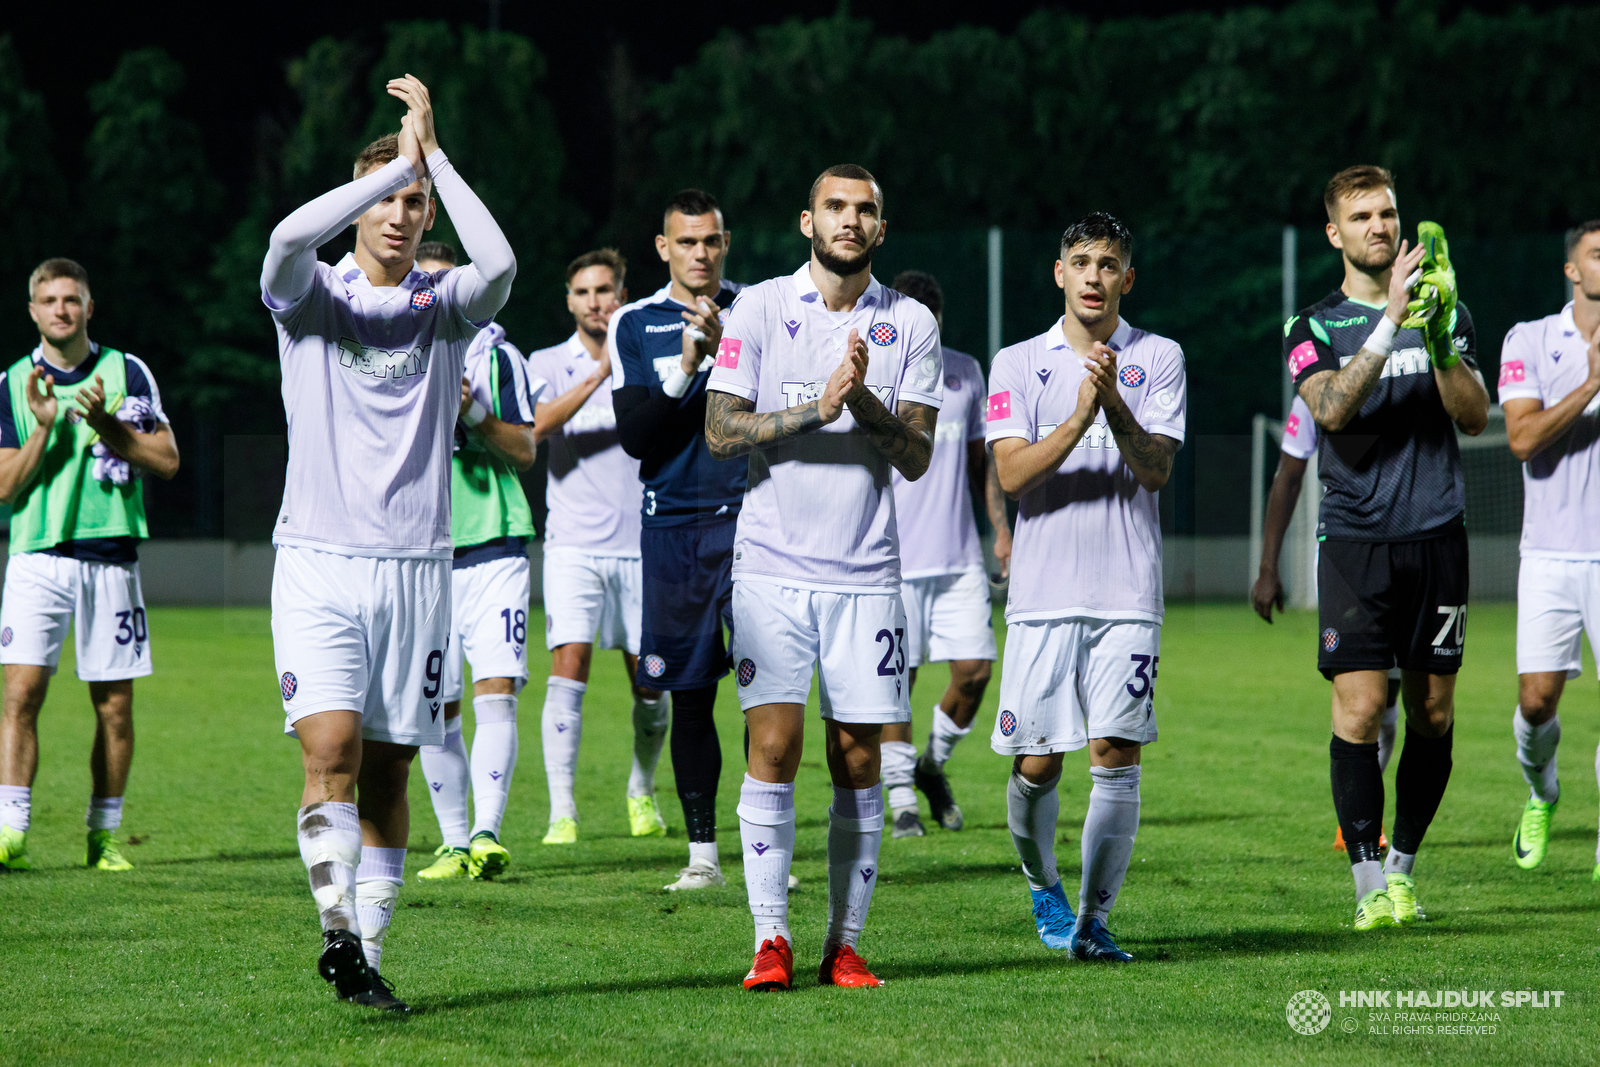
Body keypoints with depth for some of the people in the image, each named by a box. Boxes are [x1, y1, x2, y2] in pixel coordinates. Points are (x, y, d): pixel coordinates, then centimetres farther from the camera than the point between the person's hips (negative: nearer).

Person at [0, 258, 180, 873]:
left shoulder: (127, 372, 6)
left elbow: (166, 460, 2)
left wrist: (105, 424, -11)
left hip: (111, 558, 1)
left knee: (115, 704, 3)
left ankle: (104, 835, 13)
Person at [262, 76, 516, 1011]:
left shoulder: (446, 309, 7)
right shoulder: (312, 297, 3)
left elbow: (500, 264, -16)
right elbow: (289, 238, -20)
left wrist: (432, 154, -11)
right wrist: (397, 162, -13)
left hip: (417, 569, 2)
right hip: (318, 562, -2)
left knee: (388, 771, 4)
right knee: (332, 750, -17)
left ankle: (368, 952, 10)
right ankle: (338, 929, -10)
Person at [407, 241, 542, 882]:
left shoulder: (495, 356, 8)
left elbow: (526, 450, 5)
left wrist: (475, 414, -12)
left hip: (493, 547, -1)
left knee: (497, 691, -14)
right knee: (436, 708, 2)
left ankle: (487, 834, -18)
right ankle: (454, 843, 11)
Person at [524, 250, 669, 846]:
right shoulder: (548, 365, 5)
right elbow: (536, 425, -14)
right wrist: (598, 374, -24)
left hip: (642, 549, 2)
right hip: (574, 547, -2)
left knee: (650, 683, 4)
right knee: (568, 668, -15)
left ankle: (642, 792, 28)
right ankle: (561, 812, -15)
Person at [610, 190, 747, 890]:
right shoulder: (635, 325, 6)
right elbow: (635, 437, -3)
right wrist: (686, 371, -14)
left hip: (747, 516, -1)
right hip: (672, 523, 1)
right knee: (690, 696, 4)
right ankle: (702, 852, 12)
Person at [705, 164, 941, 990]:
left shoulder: (910, 325, 6)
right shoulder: (759, 309, 2)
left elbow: (916, 457, 1)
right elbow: (720, 432, -4)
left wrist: (863, 399, -16)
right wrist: (816, 406, -15)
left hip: (866, 573, 2)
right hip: (773, 567, -1)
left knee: (858, 760, 2)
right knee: (773, 746, -8)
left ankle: (844, 944, 8)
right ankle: (770, 938, -3)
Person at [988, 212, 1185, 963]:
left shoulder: (1158, 360, 7)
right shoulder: (1017, 364, 7)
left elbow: (1157, 469, -4)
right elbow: (1013, 474, -5)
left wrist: (1116, 408, -20)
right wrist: (1079, 418, -19)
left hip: (1128, 592, 0)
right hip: (1043, 591, 0)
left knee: (1116, 754, -8)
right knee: (1036, 762, 0)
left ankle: (1094, 918, -1)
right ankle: (1043, 888, 26)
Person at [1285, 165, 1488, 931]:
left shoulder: (1444, 313, 11)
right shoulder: (1314, 328, 4)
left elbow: (1476, 417, 2)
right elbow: (1332, 409, -15)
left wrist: (1439, 343, -15)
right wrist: (1389, 324, -23)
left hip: (1436, 536, 2)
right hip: (1355, 540, -2)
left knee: (1433, 711, 3)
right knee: (1360, 706, -10)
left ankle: (1403, 863, 18)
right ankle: (1369, 883, -6)